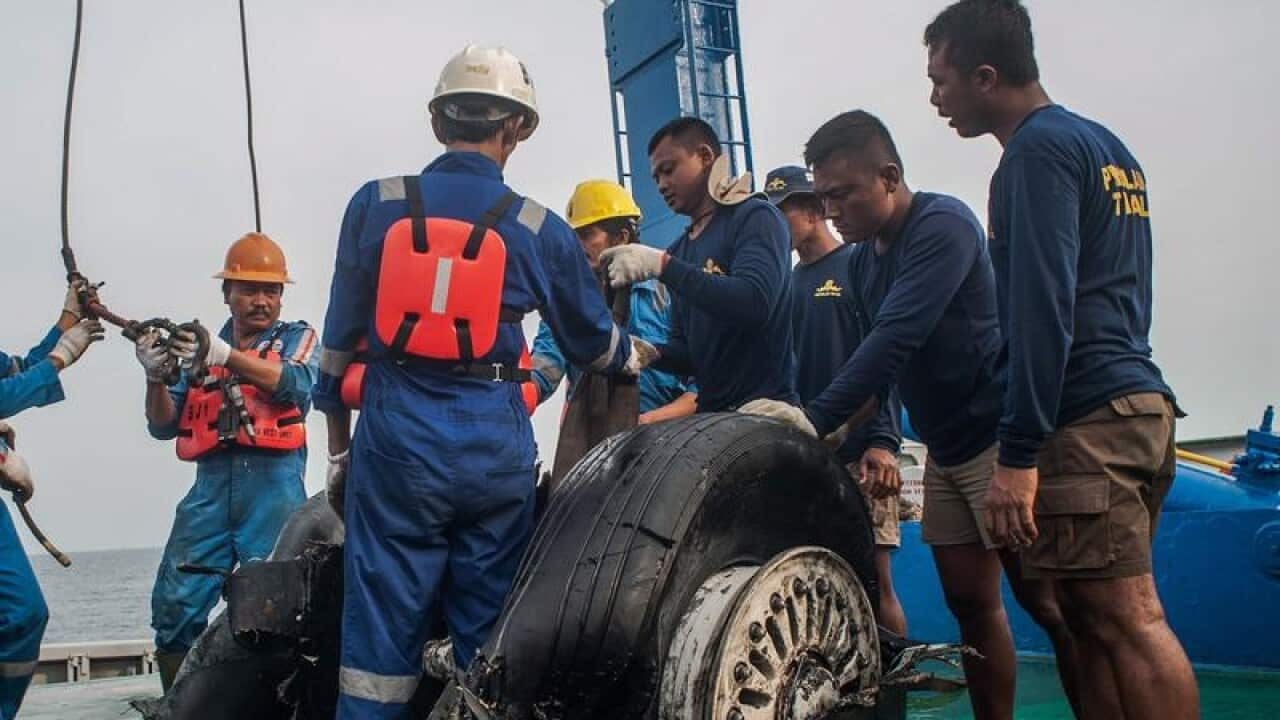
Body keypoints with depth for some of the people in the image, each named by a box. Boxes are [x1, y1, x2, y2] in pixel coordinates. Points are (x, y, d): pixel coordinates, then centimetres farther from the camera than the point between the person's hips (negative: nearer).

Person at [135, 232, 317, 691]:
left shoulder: (296, 338, 11)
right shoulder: (197, 344, 19)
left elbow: (294, 383, -12)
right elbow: (164, 427, 14)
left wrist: (224, 355, -25)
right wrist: (156, 376, -6)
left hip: (273, 485, -3)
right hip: (211, 487, 3)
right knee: (175, 604, -1)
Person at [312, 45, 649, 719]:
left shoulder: (376, 204, 2)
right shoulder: (539, 229, 1)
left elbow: (339, 341, 6)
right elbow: (596, 346, 14)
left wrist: (338, 449, 16)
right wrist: (643, 354, 36)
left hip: (396, 441, 0)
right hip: (495, 448, 0)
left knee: (382, 629, 7)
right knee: (487, 636, 11)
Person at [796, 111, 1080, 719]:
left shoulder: (942, 225, -17)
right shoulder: (862, 258, 9)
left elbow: (894, 342, -27)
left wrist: (810, 423, -30)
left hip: (999, 437, -8)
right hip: (945, 450, 8)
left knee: (1043, 601, -3)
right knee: (970, 602, 9)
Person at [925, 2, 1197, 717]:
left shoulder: (1040, 148, -7)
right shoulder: (1109, 147, 22)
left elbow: (1043, 307, -17)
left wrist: (1018, 454, -17)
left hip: (1085, 420, -10)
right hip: (1141, 401, 10)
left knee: (1128, 620, -8)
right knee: (1104, 623, 10)